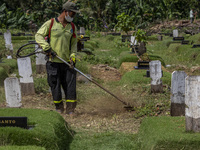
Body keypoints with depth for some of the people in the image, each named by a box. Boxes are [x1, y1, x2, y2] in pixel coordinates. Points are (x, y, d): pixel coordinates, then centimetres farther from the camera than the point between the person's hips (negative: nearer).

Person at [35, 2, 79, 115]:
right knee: (55, 85, 3)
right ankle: (59, 107, 20)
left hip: (67, 62, 3)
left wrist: (73, 56, 0)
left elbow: (74, 44, 15)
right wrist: (47, 48, -16)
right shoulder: (50, 24, -2)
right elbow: (39, 35, -3)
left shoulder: (73, 27, 11)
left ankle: (70, 109, 6)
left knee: (70, 85, -2)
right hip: (53, 62, -3)